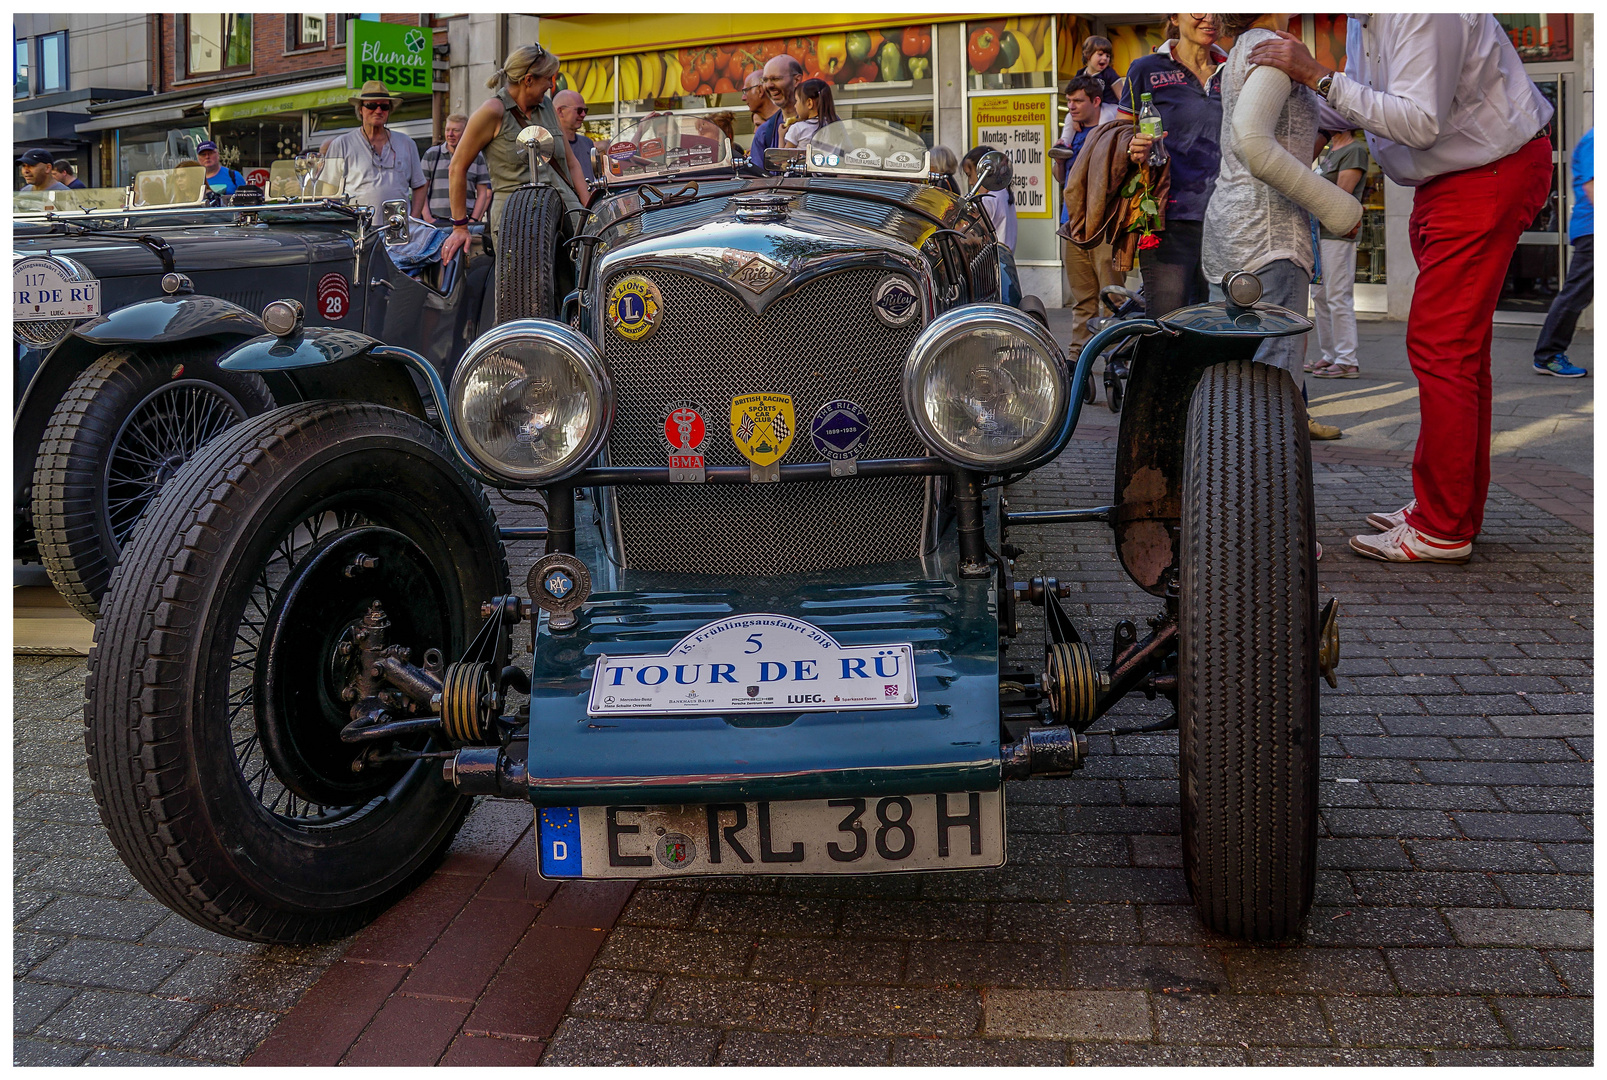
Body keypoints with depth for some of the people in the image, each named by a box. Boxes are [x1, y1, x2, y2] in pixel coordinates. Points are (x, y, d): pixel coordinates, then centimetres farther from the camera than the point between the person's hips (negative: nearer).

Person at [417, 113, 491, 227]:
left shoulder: (477, 157, 13)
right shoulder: (431, 154, 13)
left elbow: (483, 193, 10)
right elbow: (421, 190, 10)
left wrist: (473, 220, -2)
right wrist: (428, 218, -3)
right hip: (437, 220, 0)